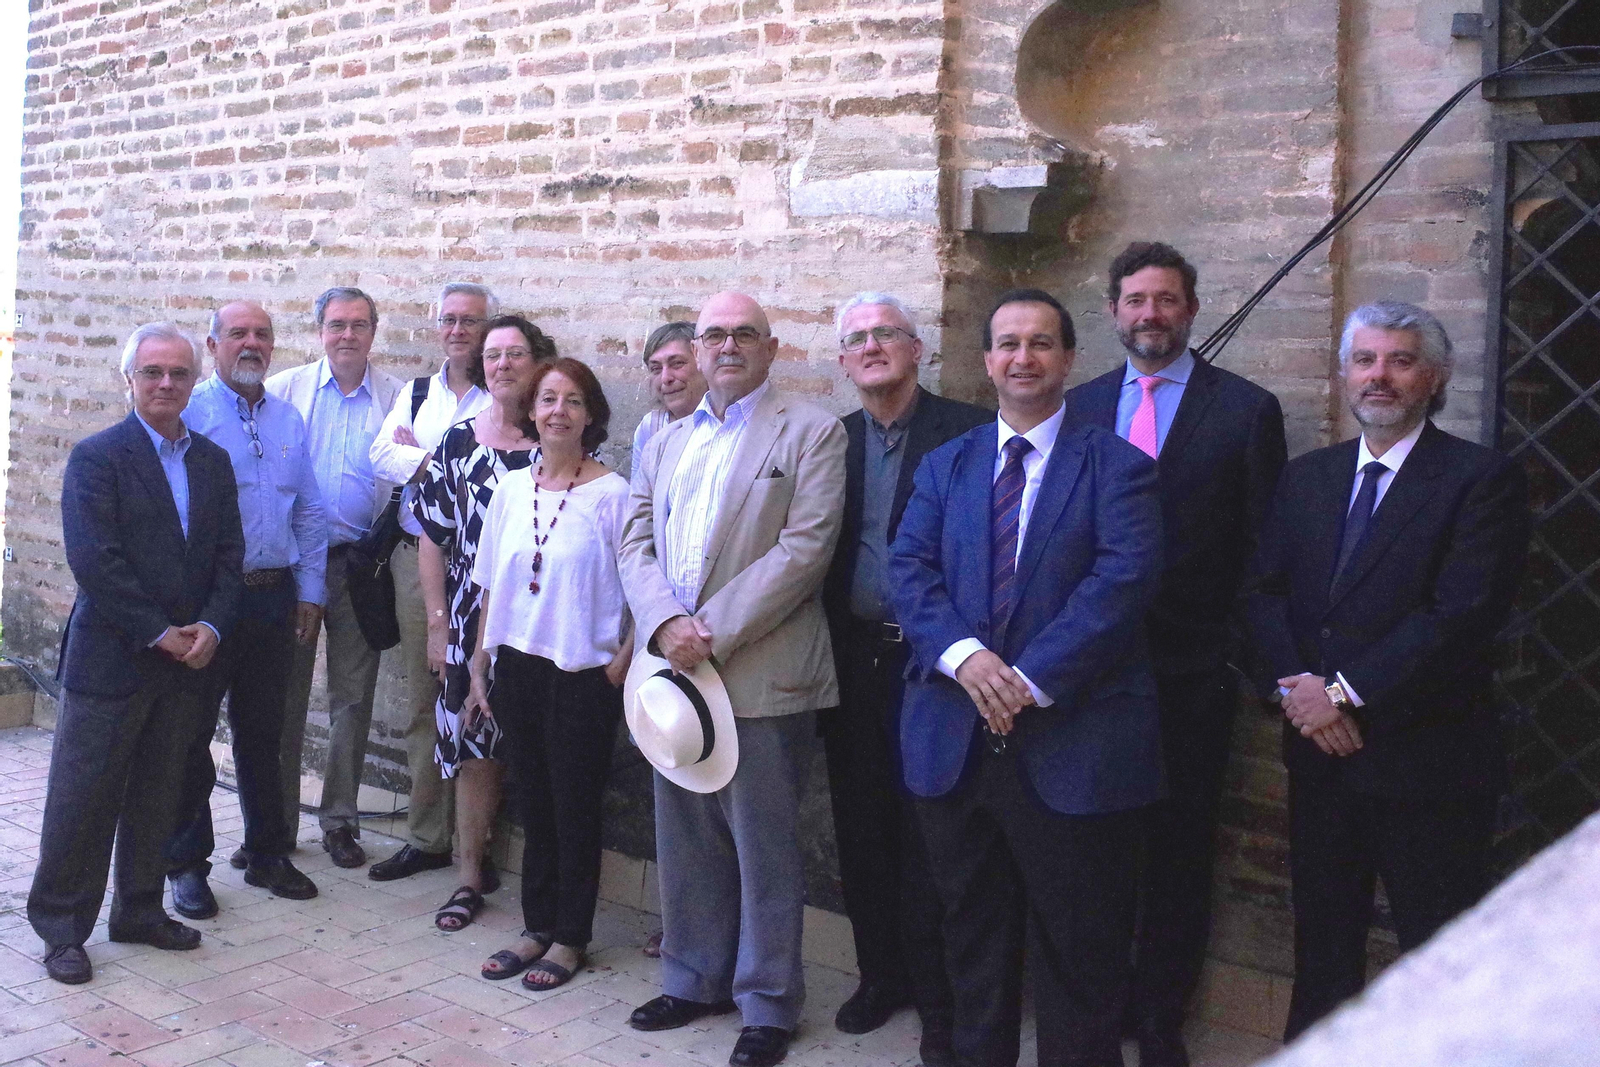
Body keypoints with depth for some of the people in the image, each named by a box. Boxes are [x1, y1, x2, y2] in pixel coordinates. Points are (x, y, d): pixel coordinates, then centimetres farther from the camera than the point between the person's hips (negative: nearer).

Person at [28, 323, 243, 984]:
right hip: (109, 658, -5)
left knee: (157, 798, 14)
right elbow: (94, 561, -15)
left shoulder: (213, 462, 10)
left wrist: (210, 627, -8)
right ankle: (61, 928, 15)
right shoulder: (97, 457, -7)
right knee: (82, 799, 3)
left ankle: (140, 910, 28)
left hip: (186, 659, 5)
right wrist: (158, 634, -15)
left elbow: (228, 555, 7)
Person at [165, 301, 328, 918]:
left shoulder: (289, 421, 11)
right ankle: (187, 863, 17)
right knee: (191, 733, 4)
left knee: (263, 733, 14)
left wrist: (309, 591, 10)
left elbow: (309, 512, 15)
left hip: (274, 597, 5)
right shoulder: (188, 412, -5)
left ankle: (267, 853, 25)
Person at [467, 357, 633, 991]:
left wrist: (621, 667, -13)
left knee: (576, 808, 6)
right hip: (517, 669, 5)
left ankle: (570, 937, 21)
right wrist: (480, 668, 10)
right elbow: (493, 588, 10)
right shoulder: (511, 489, 5)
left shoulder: (612, 494, -9)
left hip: (583, 675, -4)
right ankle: (537, 927, 28)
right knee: (533, 803, 14)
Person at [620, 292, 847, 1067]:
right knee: (685, 841, 14)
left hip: (761, 675, -5)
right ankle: (694, 979, 30)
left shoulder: (810, 433, -2)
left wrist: (712, 632, -16)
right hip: (675, 671, 6)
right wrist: (666, 624, -10)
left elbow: (804, 549, -12)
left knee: (764, 847, 3)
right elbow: (637, 543, 9)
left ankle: (767, 1004, 17)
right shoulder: (666, 442, 17)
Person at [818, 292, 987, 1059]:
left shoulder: (966, 433, -6)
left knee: (928, 834, 2)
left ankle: (938, 997, 17)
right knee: (861, 829, 13)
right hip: (853, 662, 5)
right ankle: (880, 975, 30)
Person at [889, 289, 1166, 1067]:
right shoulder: (945, 465, 12)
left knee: (1077, 954, 7)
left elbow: (1123, 580, -13)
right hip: (955, 740, 4)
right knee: (973, 938, 17)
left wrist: (1031, 678, -20)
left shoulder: (1116, 467, 0)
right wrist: (963, 654, -18)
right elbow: (909, 569, 0)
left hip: (1073, 746, -4)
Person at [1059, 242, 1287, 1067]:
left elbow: (1264, 548, -2)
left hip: (1192, 667, -2)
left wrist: (1241, 651, -7)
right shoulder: (1079, 407, 8)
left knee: (1179, 845, 7)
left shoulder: (1246, 409, -1)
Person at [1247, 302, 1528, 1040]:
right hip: (1320, 754, 5)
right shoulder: (1307, 478, 11)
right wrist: (1294, 688, -9)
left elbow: (1461, 613, -16)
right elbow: (1266, 593, 7)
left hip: (1426, 762, -5)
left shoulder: (1482, 479, -6)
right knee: (1322, 947, 16)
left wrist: (1347, 693, -16)